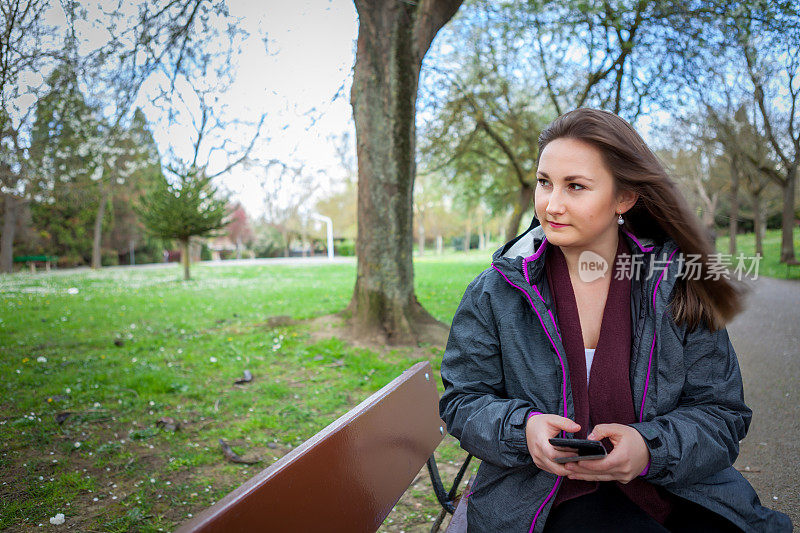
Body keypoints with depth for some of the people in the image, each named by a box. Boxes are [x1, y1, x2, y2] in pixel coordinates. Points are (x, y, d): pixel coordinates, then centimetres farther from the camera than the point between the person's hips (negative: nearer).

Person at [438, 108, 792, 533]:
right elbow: (462, 402, 1)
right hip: (544, 495, -3)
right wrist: (522, 428, -20)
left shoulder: (681, 289, -2)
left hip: (675, 488, 4)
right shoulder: (494, 294, -4)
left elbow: (721, 411, 1)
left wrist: (650, 447, -20)